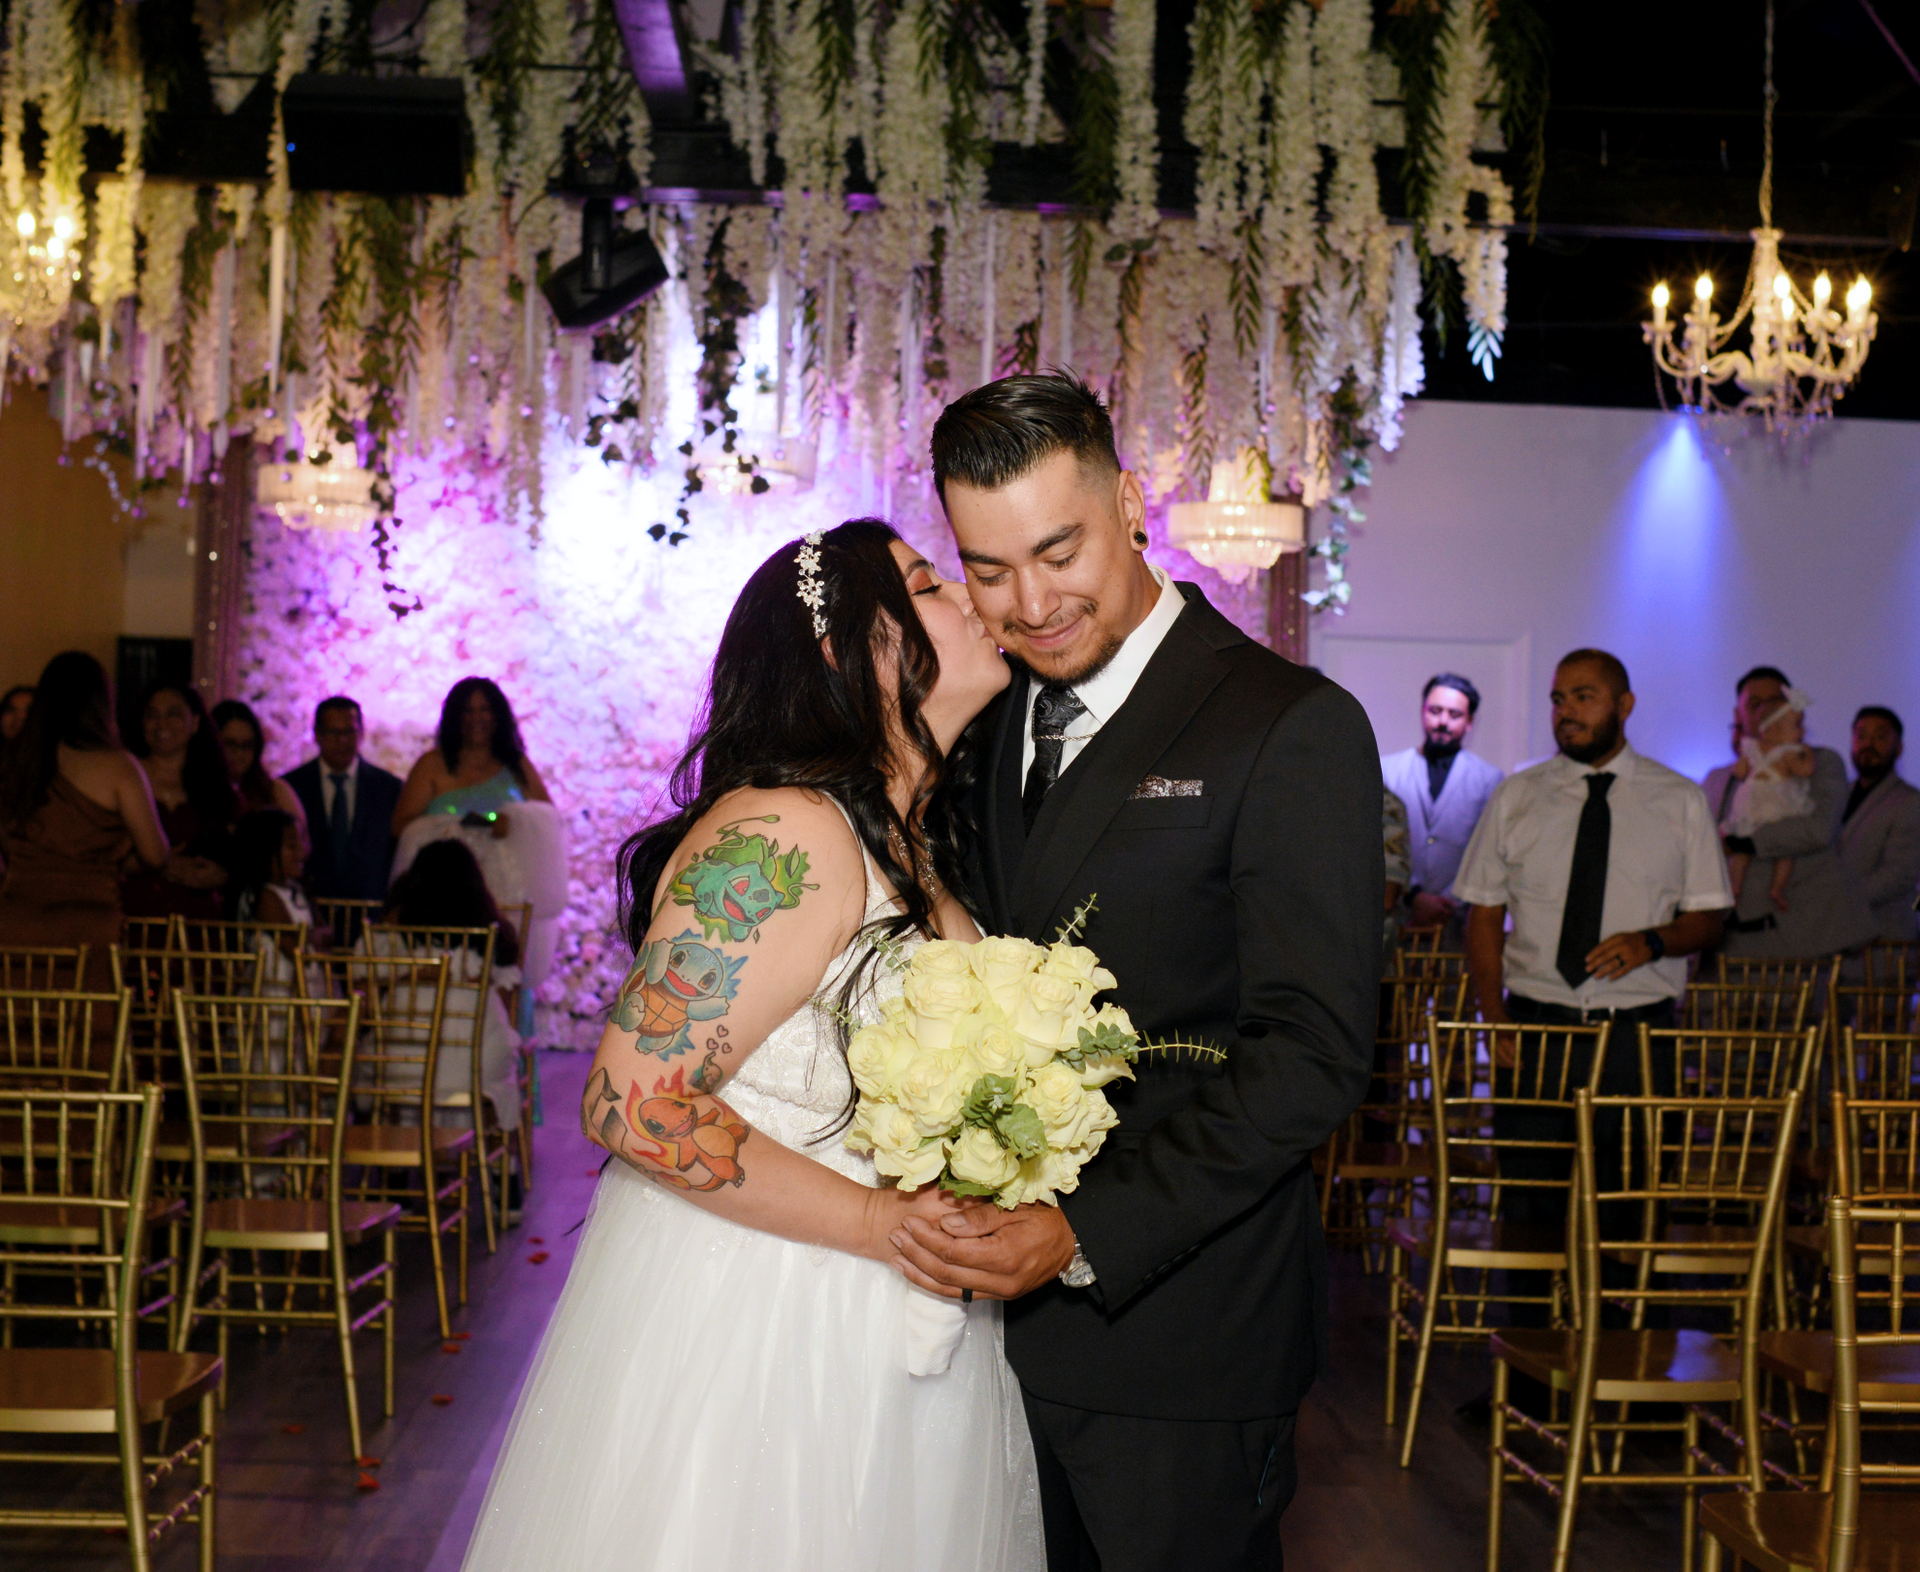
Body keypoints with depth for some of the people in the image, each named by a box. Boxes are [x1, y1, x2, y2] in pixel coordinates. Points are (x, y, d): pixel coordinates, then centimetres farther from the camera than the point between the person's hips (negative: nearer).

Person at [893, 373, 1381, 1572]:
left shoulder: (1291, 728, -12)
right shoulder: (1008, 721, 11)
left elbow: (1315, 1055, -17)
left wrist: (1084, 1237, -23)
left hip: (1179, 1335, -6)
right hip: (1010, 1308, 6)